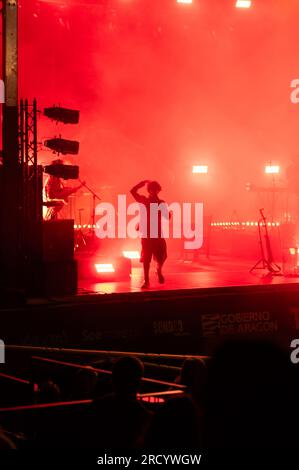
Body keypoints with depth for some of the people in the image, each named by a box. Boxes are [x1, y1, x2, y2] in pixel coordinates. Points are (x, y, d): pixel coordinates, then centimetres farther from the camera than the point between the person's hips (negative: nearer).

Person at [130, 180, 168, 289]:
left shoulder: (161, 203, 6)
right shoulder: (144, 200, 3)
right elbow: (133, 191, -5)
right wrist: (144, 182, -7)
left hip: (158, 234, 1)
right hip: (146, 233, -1)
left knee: (161, 256, 1)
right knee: (146, 258, -2)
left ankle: (159, 271, 33)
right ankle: (146, 280, 5)